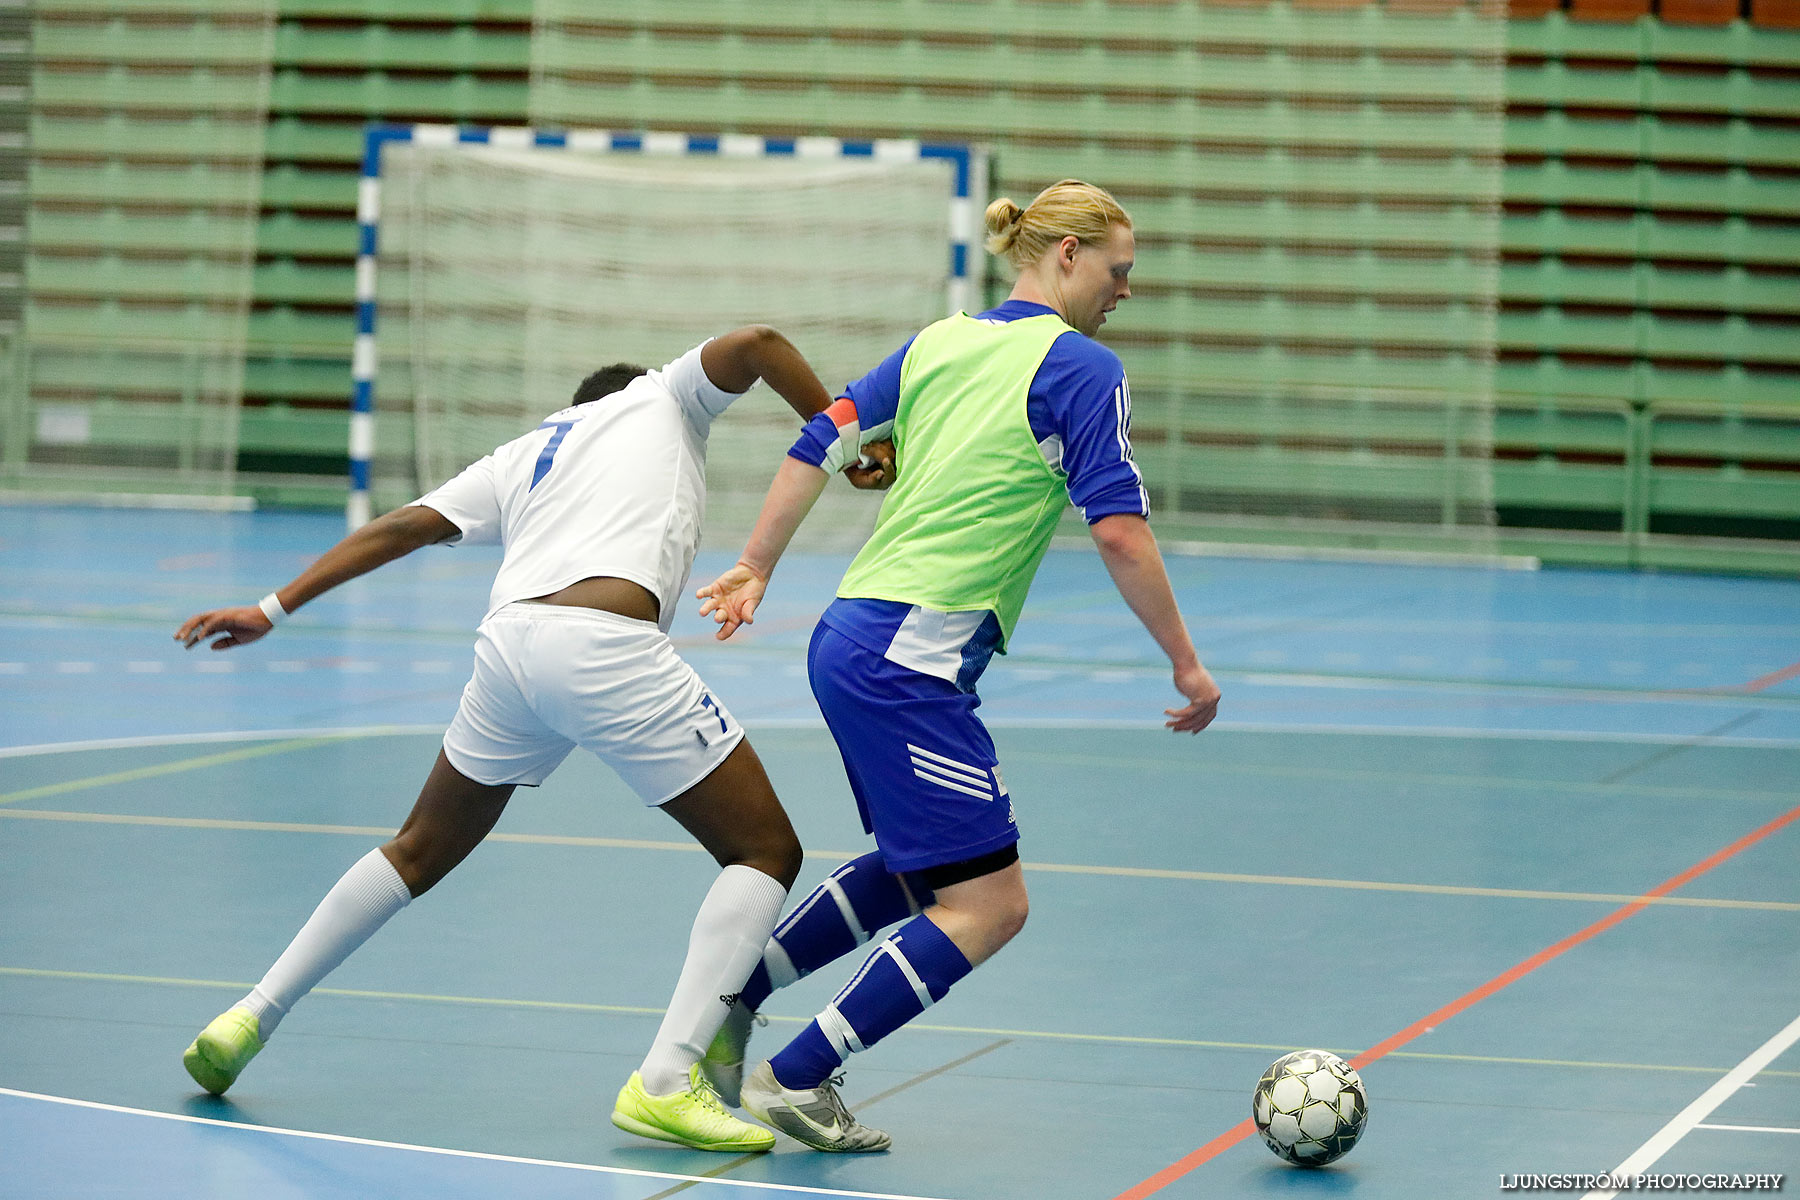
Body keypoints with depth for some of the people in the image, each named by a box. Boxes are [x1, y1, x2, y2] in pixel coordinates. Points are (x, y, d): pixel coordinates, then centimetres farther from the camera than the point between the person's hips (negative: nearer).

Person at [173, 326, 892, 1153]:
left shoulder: (524, 456, 34)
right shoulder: (663, 400, 27)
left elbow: (400, 528, 27)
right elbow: (754, 344, 9)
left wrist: (275, 608, 29)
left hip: (508, 640, 5)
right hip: (607, 644, -5)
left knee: (421, 851, 26)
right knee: (766, 852, 4)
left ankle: (250, 1019, 27)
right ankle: (666, 1083, -12)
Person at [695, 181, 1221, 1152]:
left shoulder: (938, 343, 15)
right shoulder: (1082, 368, -7)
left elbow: (820, 442, 14)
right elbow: (1119, 529, -14)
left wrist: (755, 569, 22)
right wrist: (1185, 664, -7)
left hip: (850, 638, 9)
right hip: (907, 662, -9)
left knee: (918, 870, 24)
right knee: (989, 902, -4)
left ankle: (727, 1005, 22)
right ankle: (794, 1080, -3)